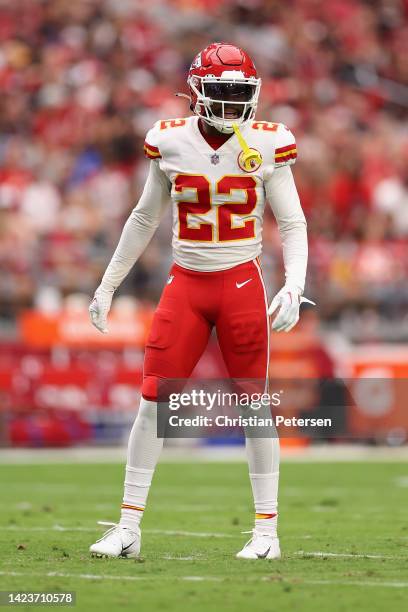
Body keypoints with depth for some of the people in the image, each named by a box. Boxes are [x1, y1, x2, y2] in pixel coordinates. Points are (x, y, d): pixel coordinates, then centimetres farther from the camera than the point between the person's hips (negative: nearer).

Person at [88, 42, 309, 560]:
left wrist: (294, 286, -15)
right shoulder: (170, 142, -1)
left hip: (241, 283, -2)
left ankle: (267, 530, 12)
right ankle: (128, 526, 5)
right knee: (153, 401, -2)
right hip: (185, 284, 2)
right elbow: (144, 219, 12)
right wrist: (108, 285, 13)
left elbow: (292, 224, 0)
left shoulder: (266, 146, -6)